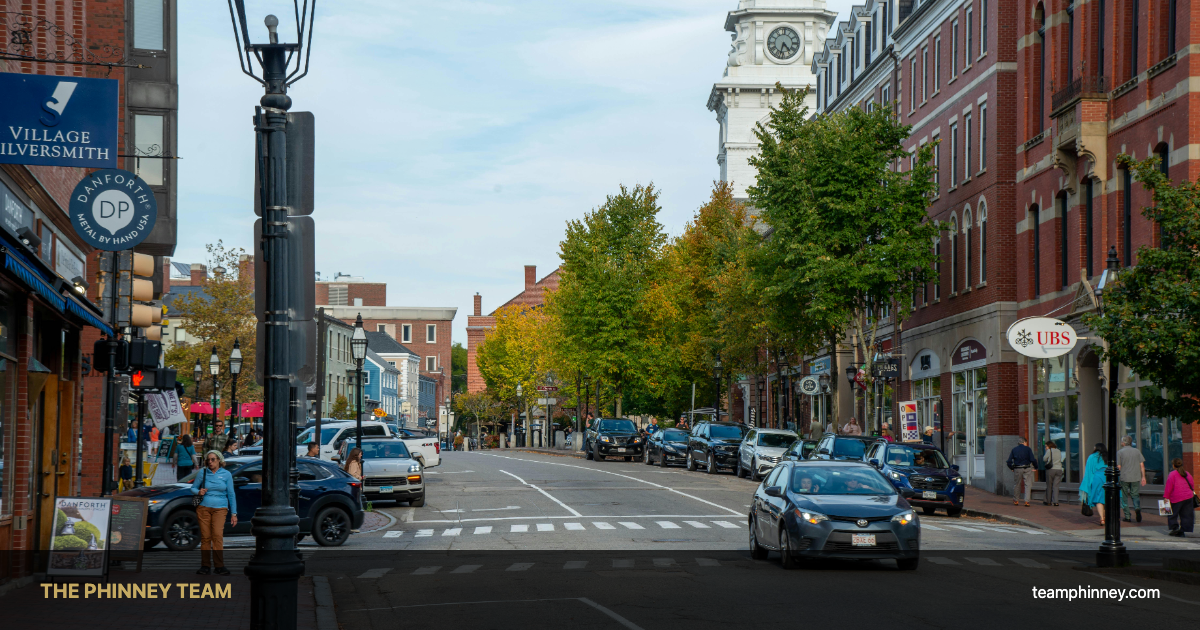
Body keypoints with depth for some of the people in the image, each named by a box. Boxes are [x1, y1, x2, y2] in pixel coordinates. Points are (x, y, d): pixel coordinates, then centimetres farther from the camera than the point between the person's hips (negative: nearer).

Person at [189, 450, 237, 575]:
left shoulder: (226, 474, 6)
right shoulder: (203, 473, 7)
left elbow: (231, 494, 9)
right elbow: (193, 488, 15)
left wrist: (234, 513, 6)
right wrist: (199, 492, -9)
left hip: (220, 508, -1)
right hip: (204, 507, 1)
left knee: (217, 535, -14)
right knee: (205, 537, -3)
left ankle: (219, 566, -10)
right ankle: (205, 566, 3)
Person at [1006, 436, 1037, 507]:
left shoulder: (1014, 449, 7)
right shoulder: (1028, 449, -1)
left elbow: (1009, 461, 3)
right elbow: (1033, 460, -8)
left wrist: (1011, 468, 15)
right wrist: (1036, 467, 4)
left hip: (1017, 469, 2)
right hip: (1027, 469, -2)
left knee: (1016, 484, 14)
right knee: (1028, 484, 1)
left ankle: (1015, 500, 23)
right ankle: (1027, 501, -8)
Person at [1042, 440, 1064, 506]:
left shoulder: (1049, 451, -5)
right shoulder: (1059, 451, 11)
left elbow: (1044, 459, -3)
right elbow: (1060, 459, 18)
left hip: (1051, 469, -4)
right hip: (1059, 469, 4)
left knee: (1049, 486, 6)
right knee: (1055, 486, 3)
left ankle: (1048, 501, 13)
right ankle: (1055, 501, -7)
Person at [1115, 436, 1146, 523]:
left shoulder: (1120, 452, -2)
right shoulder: (1137, 451, 6)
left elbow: (1118, 467, -4)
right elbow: (1142, 465, 4)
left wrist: (1117, 477, 6)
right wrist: (1143, 477, 9)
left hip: (1124, 478, -2)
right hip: (1135, 478, 2)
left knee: (1124, 497, 8)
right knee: (1135, 495, 12)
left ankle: (1127, 517, 5)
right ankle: (1137, 508, -17)